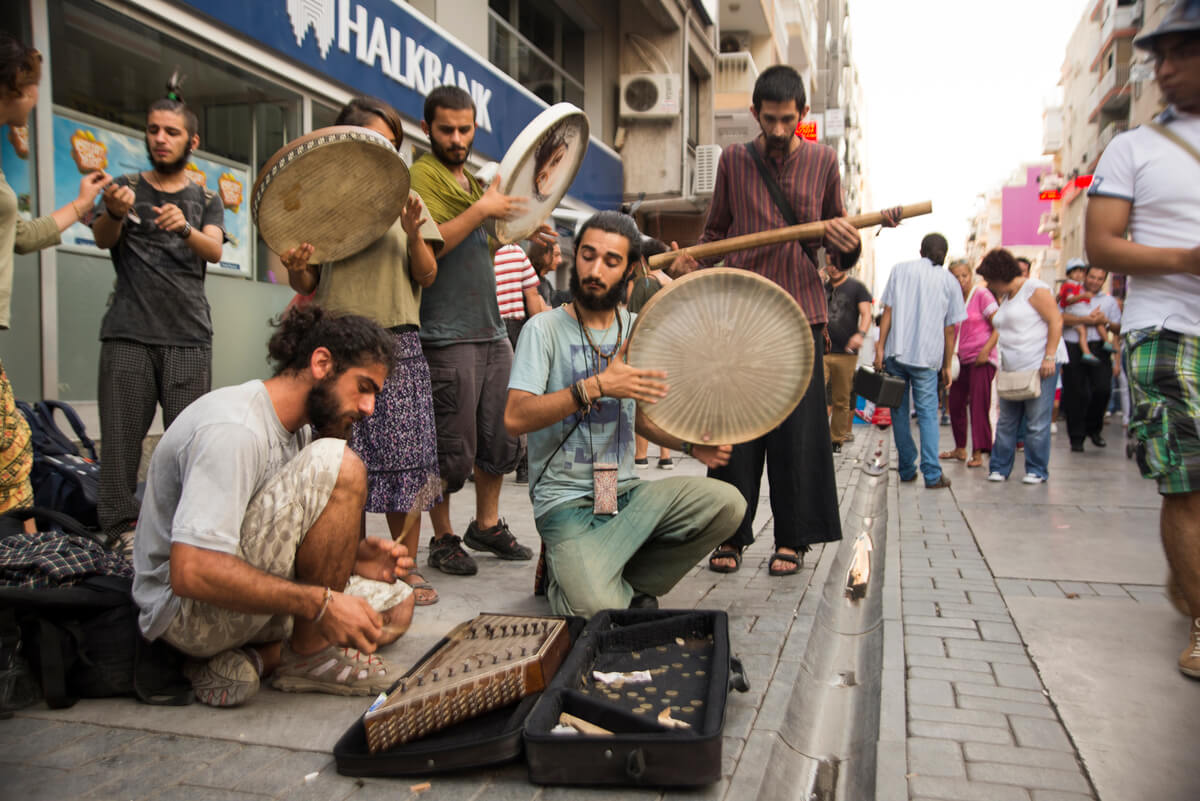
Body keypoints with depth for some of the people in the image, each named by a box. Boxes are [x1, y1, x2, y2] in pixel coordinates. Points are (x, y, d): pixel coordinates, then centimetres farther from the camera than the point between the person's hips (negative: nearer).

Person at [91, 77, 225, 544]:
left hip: (188, 336, 0)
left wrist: (184, 228, -25)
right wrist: (114, 212, -25)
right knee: (121, 434, -4)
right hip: (128, 334, 0)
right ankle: (116, 531, 3)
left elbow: (214, 251, -3)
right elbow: (102, 239, -2)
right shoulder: (127, 187, 15)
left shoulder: (205, 200, 15)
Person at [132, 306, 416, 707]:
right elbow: (190, 572, -31)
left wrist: (352, 557, -5)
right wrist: (322, 603, -29)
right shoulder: (234, 430, -23)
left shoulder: (296, 429, 8)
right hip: (188, 610, -10)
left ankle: (252, 658, -2)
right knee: (339, 466, -25)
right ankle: (310, 656, -12)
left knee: (396, 606, 12)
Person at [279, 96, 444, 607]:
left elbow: (427, 277, 7)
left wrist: (412, 234, -11)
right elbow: (307, 286, 10)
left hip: (398, 343, 1)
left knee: (405, 454, -2)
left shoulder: (407, 200, 13)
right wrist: (296, 270, -13)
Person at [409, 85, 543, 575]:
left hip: (492, 329, 8)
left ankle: (487, 525, 27)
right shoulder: (423, 175, -5)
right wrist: (482, 210, -20)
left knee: (501, 438, 12)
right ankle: (443, 540, 13)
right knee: (453, 447, -3)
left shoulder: (474, 181, 21)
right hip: (448, 334, -8)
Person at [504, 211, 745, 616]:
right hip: (566, 502, -6)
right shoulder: (545, 329, -6)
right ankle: (565, 579, 10)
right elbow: (515, 416, -18)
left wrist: (691, 444, 1)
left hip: (627, 492, 6)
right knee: (601, 611, -27)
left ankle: (626, 584, 0)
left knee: (727, 503, -16)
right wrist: (595, 387, -24)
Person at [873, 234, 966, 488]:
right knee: (927, 413, 3)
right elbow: (950, 329, 7)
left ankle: (907, 470, 13)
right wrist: (947, 365, 13)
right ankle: (932, 474, -4)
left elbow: (888, 311, 0)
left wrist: (880, 348, 0)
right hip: (927, 356, 0)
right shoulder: (950, 281, 8)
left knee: (899, 412, 8)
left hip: (896, 352, 1)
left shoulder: (900, 269, 7)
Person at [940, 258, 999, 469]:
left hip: (981, 359, -7)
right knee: (955, 403, 10)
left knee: (978, 404, -8)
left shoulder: (981, 294, -7)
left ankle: (978, 453, -5)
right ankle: (960, 449, 23)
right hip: (962, 358, 7)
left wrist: (986, 351, -18)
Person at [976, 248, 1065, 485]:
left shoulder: (1034, 289, -6)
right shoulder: (1005, 297, 18)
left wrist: (1049, 357, -18)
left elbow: (1056, 321, -11)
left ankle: (1037, 470, 6)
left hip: (1040, 366, -8)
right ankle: (1000, 468, 13)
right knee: (1006, 421, 7)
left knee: (1037, 422, -4)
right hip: (1012, 368, 8)